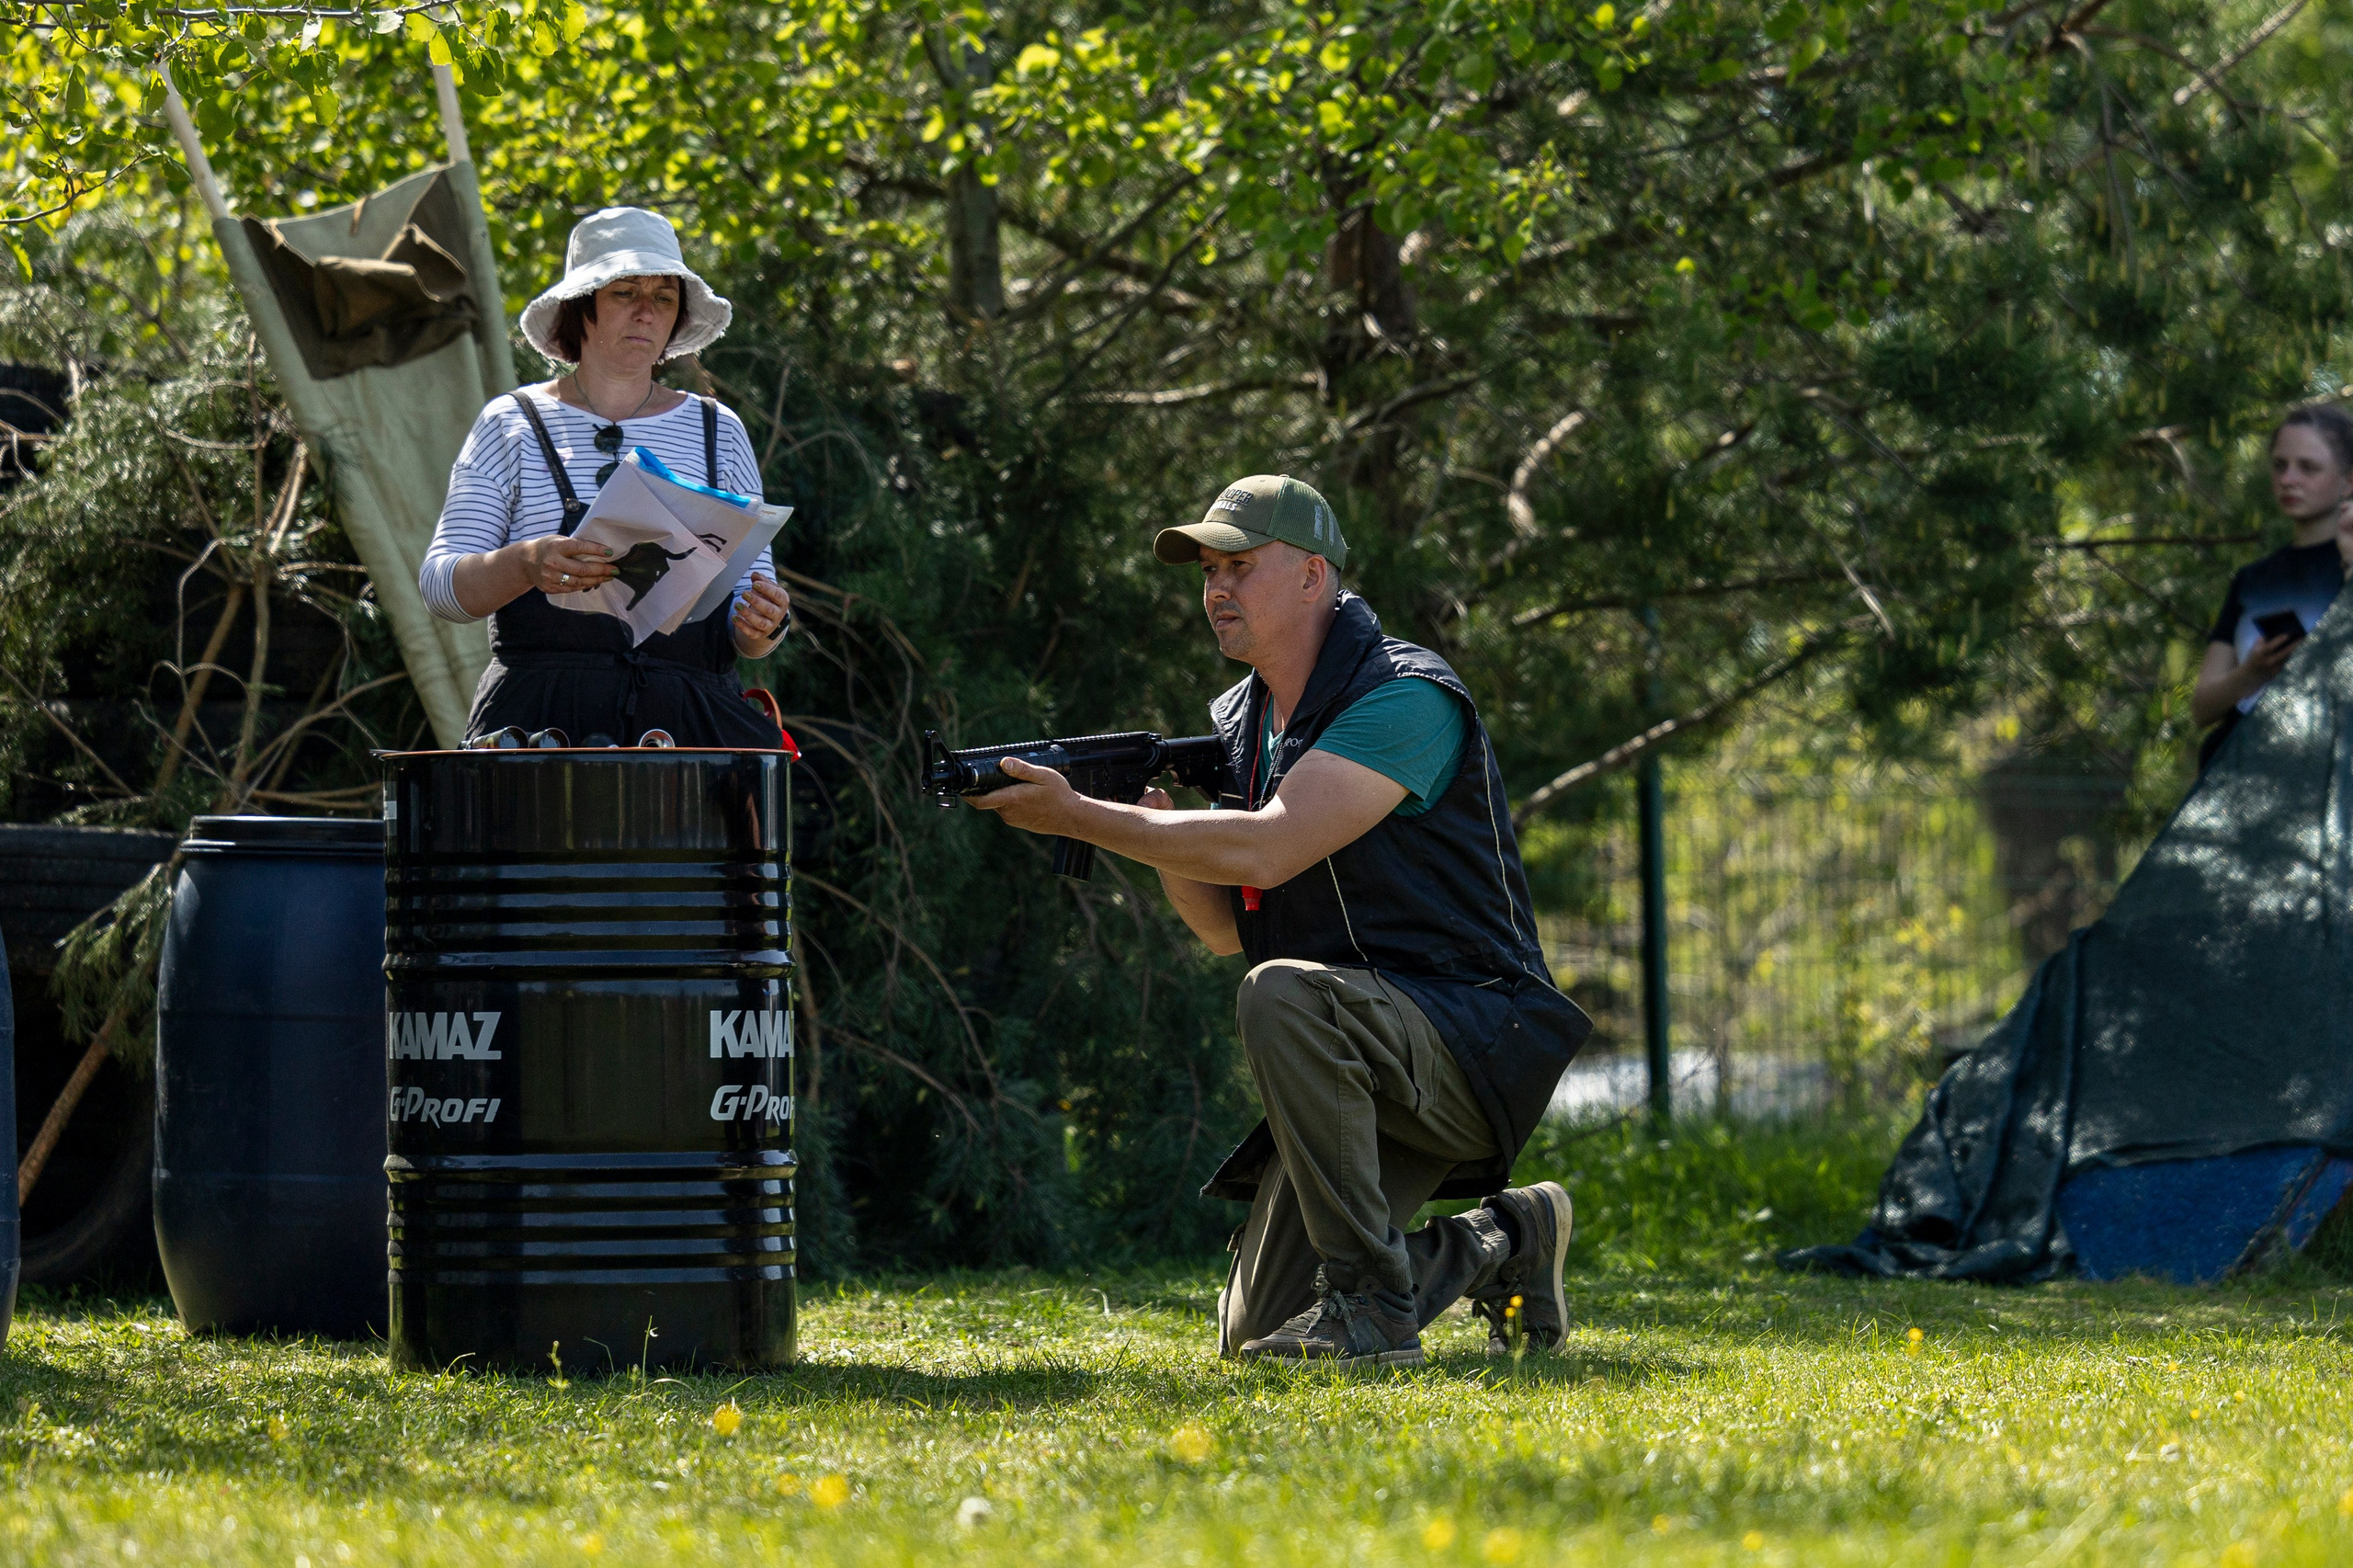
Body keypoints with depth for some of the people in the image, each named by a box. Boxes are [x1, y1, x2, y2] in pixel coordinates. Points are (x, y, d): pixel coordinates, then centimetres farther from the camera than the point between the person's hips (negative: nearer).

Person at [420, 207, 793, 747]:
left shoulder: (718, 433, 18)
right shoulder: (513, 425, 11)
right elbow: (439, 584, 3)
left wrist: (759, 626, -7)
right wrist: (526, 564, -19)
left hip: (690, 724, 3)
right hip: (541, 722, -3)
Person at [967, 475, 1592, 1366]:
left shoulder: (1406, 697, -16)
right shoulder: (1238, 722, 12)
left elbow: (1265, 850, -26)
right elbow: (1228, 928, 13)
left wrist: (1076, 817, -23)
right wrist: (1156, 833, -8)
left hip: (1473, 1048, -8)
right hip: (1361, 1067, 8)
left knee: (1281, 994, -37)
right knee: (1255, 1337, 0)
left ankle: (1373, 1307, -28)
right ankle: (1503, 1242, 22)